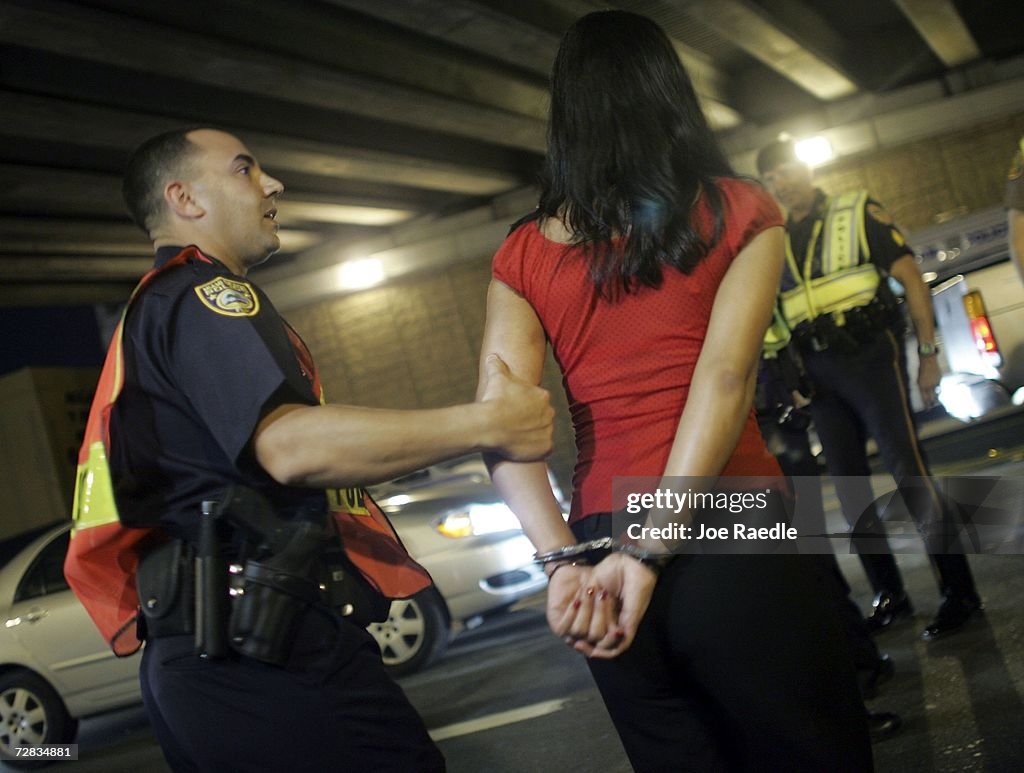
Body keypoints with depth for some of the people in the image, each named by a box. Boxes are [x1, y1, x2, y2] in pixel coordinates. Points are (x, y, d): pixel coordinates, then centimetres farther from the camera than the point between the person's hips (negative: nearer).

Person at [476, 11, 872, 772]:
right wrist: (650, 551, -18)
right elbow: (726, 375, -13)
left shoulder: (522, 254, 7)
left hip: (598, 545, 4)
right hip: (727, 538, -3)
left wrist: (564, 561, -12)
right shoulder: (739, 210, 0)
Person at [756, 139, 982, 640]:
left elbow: (909, 277, -2)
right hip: (819, 372, 5)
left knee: (909, 471, -11)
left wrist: (928, 353, -7)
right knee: (848, 485, 6)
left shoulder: (857, 213, 1)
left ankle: (959, 592, -3)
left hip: (870, 356, -5)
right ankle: (889, 596, 17)